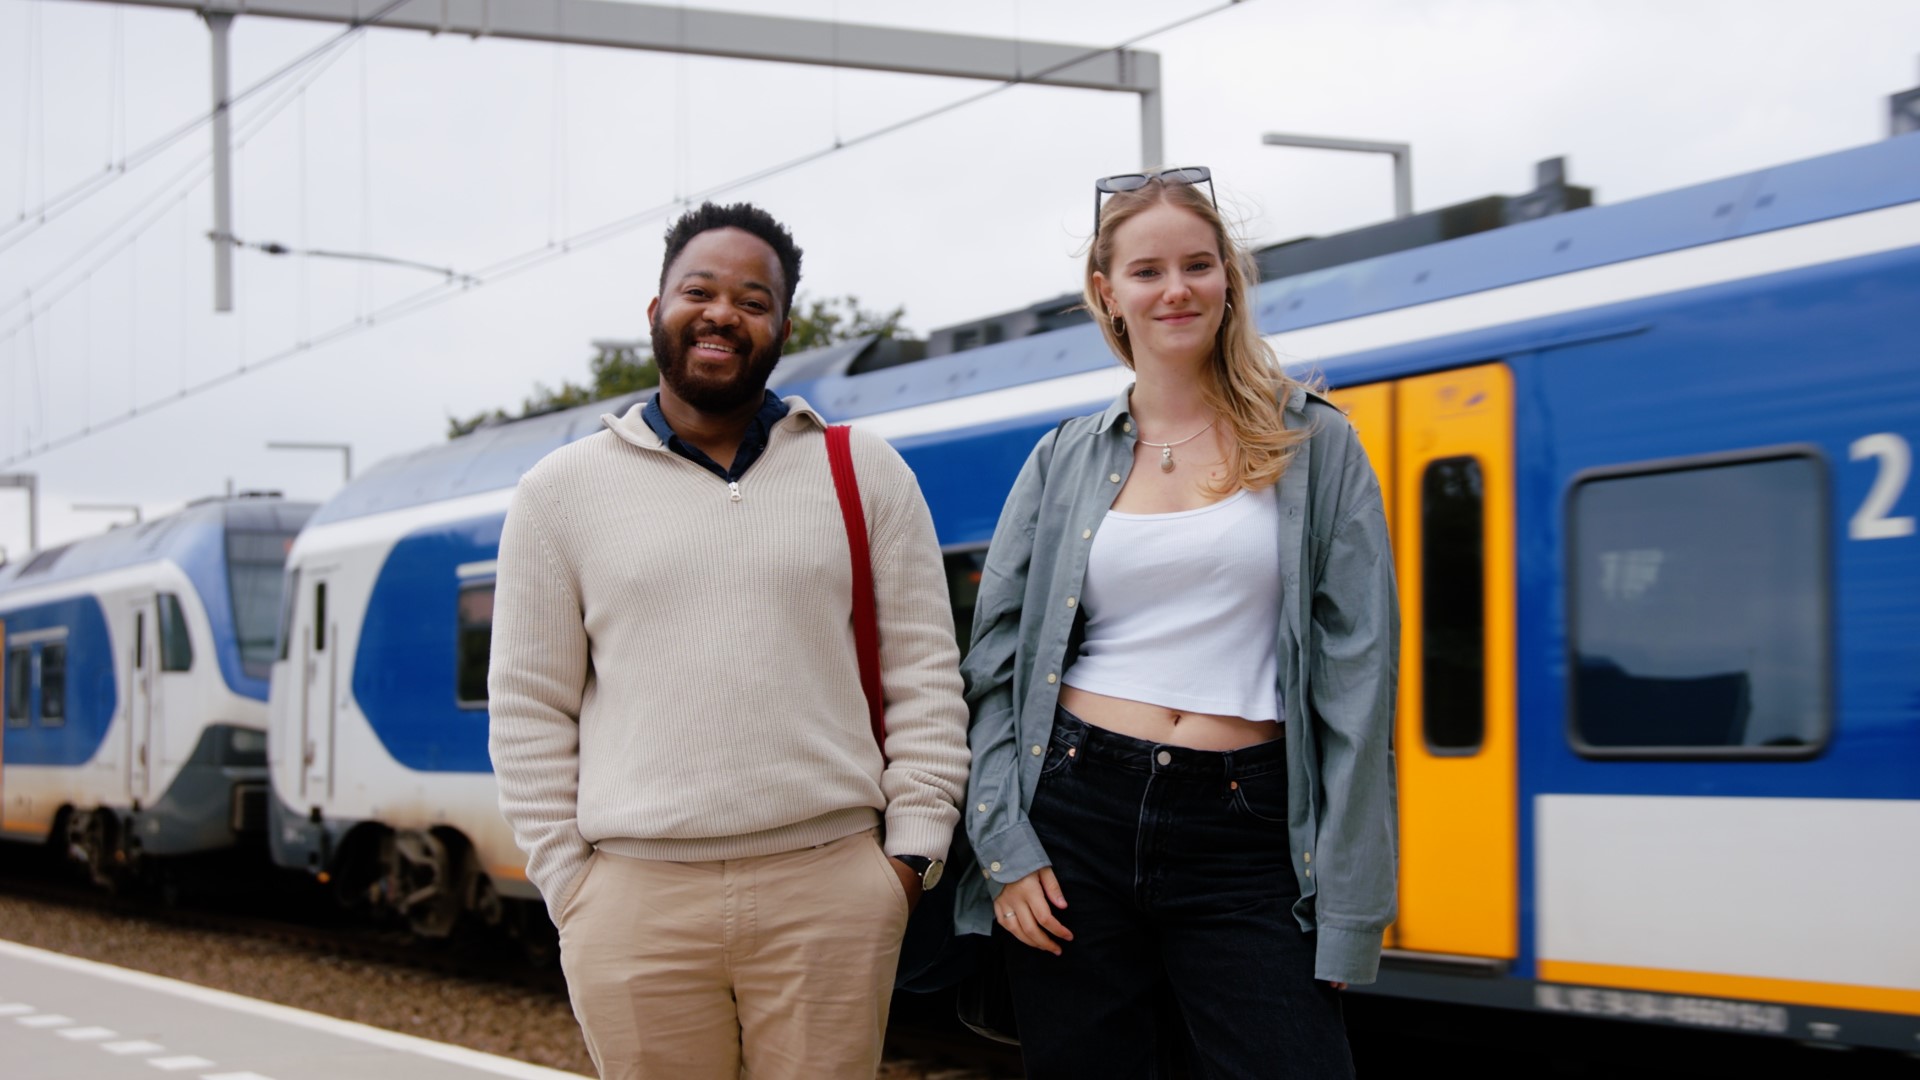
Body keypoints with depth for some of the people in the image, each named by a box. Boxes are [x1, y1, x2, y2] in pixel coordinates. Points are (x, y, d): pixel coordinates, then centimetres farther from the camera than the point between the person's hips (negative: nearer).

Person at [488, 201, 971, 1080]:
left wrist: (913, 849, 1)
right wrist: (566, 879, 1)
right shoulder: (561, 492, 8)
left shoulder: (863, 472, 8)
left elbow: (922, 674, 7)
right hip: (635, 899, 0)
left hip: (829, 884, 0)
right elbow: (530, 709, 7)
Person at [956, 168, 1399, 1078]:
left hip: (1248, 831, -2)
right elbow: (995, 668, 9)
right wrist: (1003, 845, -3)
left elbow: (1355, 677, -1)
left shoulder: (1315, 447, 4)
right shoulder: (1064, 463, 10)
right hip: (1078, 812, 2)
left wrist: (1350, 903, -7)